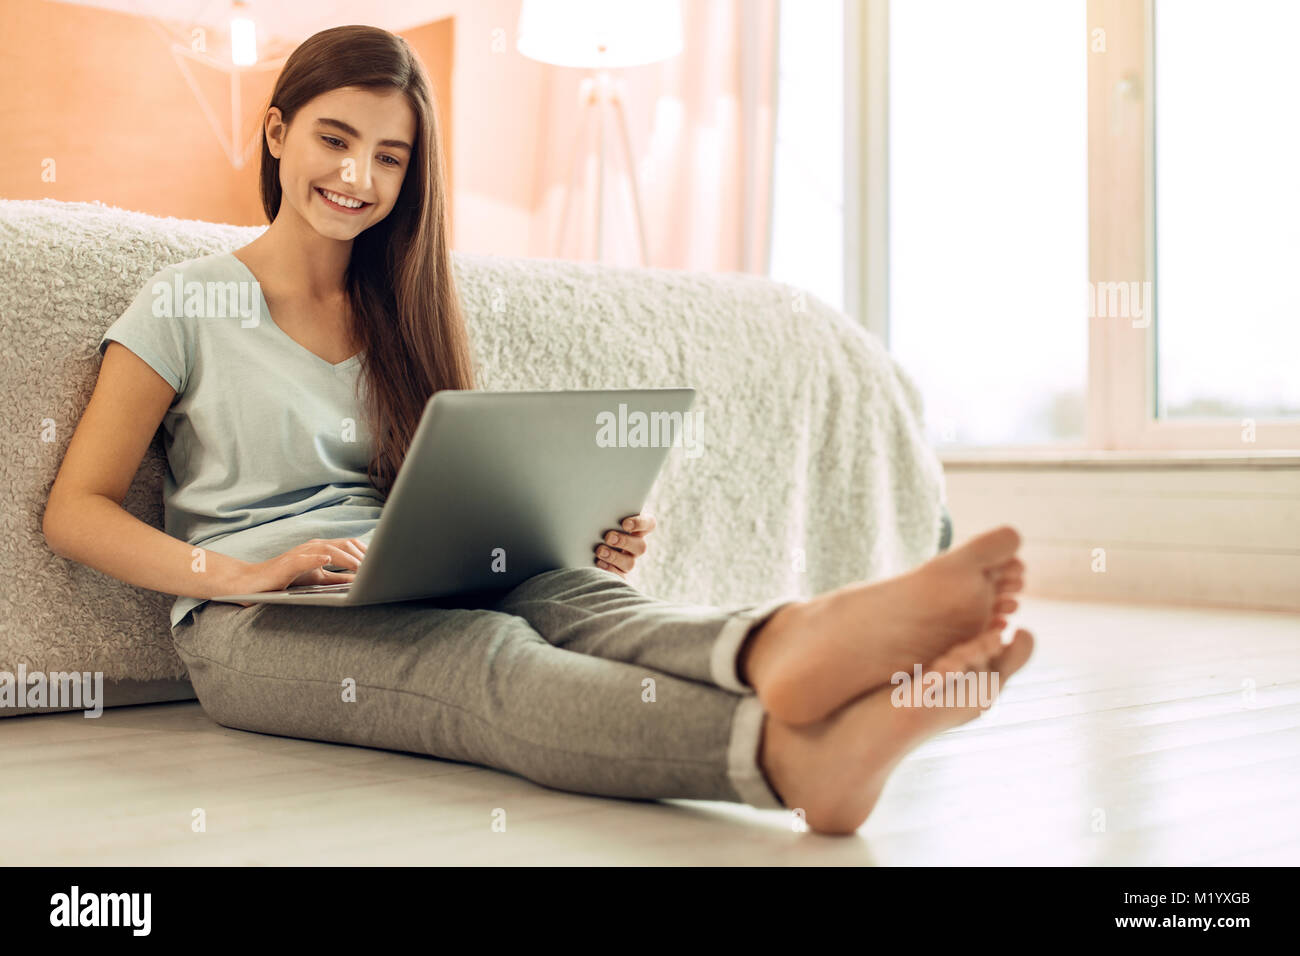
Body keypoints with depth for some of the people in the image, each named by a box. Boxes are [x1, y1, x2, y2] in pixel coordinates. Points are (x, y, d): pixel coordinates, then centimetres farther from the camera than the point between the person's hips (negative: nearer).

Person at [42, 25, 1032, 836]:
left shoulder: (401, 311, 20)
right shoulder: (190, 303, 6)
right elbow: (76, 511, 1)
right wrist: (237, 573, -18)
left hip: (420, 597, 4)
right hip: (260, 625, -4)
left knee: (575, 599, -31)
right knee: (491, 655, -37)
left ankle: (790, 645, -67)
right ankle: (790, 753, -66)